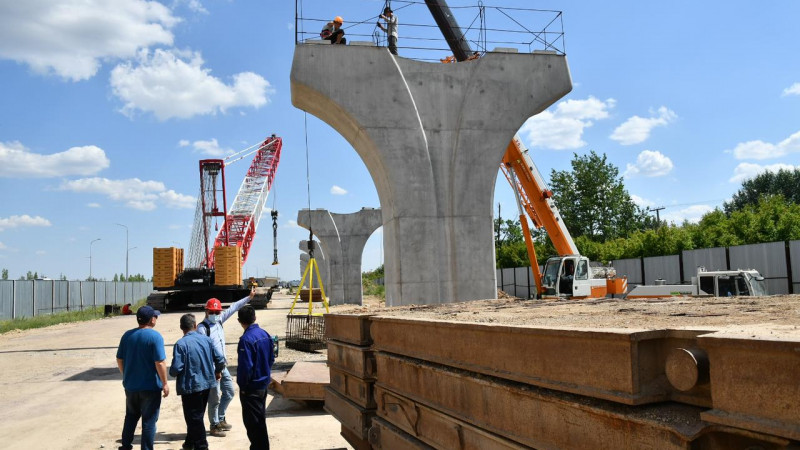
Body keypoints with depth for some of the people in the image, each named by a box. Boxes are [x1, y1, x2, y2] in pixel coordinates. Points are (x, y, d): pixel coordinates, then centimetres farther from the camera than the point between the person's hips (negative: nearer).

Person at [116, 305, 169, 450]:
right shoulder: (155, 336, -16)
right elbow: (160, 363, -20)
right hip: (151, 386, -5)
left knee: (131, 416, 23)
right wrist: (165, 384, -11)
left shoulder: (127, 335, 2)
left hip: (130, 385, 6)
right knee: (149, 420, 5)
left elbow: (120, 360, 8)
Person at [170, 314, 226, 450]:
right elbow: (220, 359, -1)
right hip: (206, 384, 6)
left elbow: (175, 369, -21)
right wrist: (217, 372, 19)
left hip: (190, 386, -6)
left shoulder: (181, 344, -17)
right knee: (197, 415, 21)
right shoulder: (206, 339, -3)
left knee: (194, 418, 6)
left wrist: (173, 372, 3)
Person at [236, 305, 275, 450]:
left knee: (252, 421, 4)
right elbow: (271, 358, 10)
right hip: (264, 384, 8)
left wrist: (242, 385, -11)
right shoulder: (265, 334, 1)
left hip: (251, 388, -8)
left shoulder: (246, 339, -22)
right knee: (261, 418, 20)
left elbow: (245, 366, -23)